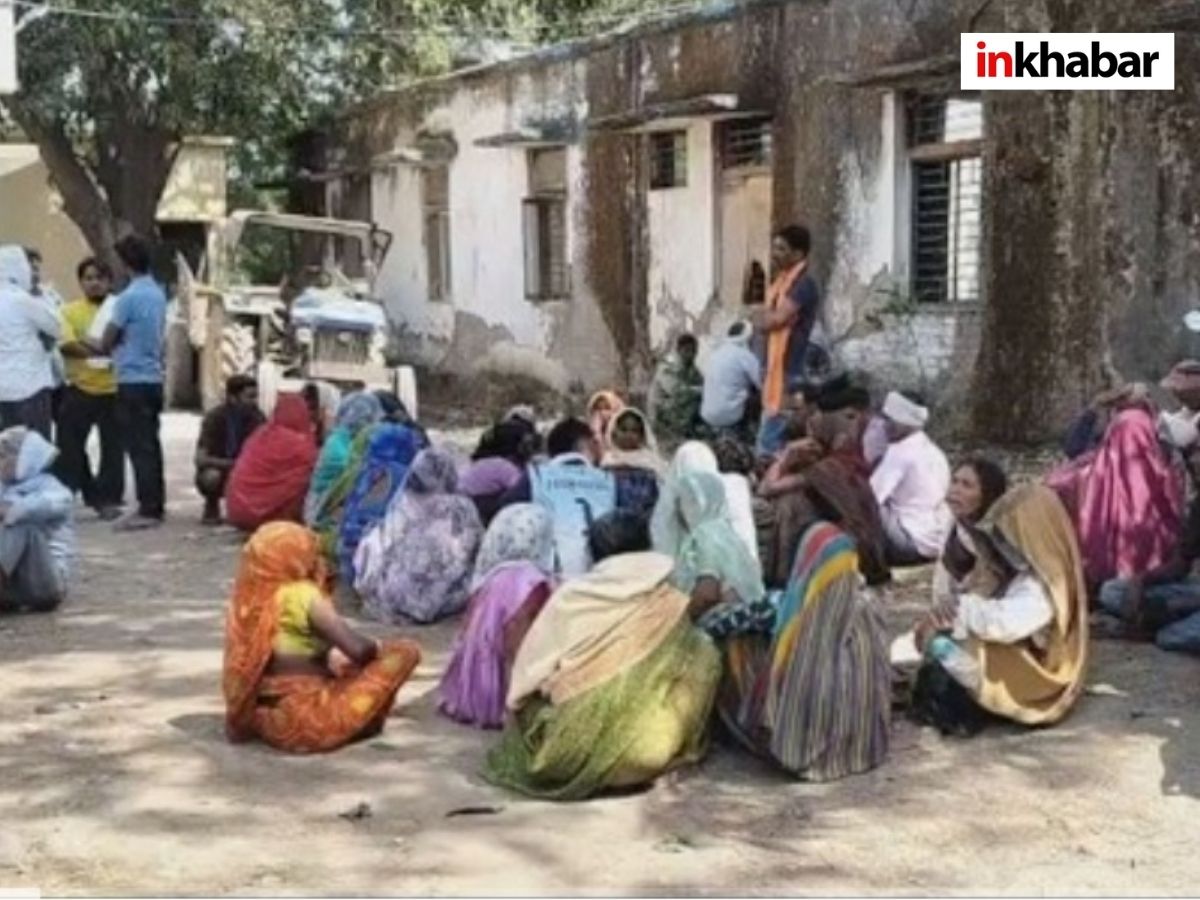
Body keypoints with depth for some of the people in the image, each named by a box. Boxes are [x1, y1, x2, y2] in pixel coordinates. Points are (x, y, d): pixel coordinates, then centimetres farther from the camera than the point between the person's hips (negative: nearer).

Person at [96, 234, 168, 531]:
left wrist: (104, 348, 14)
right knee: (151, 445, 12)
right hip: (153, 378, 8)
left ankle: (148, 510, -6)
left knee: (139, 447, -6)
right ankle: (156, 506, 16)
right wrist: (120, 347, 19)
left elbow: (106, 343, -8)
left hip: (133, 380, -8)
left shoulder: (129, 296, -15)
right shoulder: (158, 293, 8)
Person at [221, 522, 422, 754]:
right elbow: (358, 649, -22)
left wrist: (328, 655, 9)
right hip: (306, 721, -8)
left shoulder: (249, 600, 5)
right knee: (405, 652, -4)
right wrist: (377, 647, 0)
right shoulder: (304, 596, -16)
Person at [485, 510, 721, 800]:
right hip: (644, 755, -2)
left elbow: (527, 676, 7)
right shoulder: (672, 605, 4)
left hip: (567, 756, 2)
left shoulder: (569, 597, 3)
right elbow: (702, 666, 18)